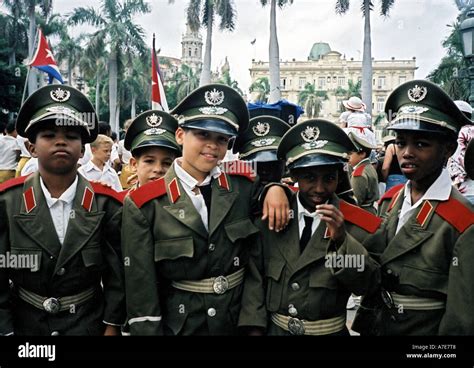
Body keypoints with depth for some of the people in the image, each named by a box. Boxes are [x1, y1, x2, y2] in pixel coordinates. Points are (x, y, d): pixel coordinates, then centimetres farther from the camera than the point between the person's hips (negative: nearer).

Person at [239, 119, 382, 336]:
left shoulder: (357, 225, -11)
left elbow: (366, 285, -16)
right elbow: (255, 276, -4)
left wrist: (342, 240, -30)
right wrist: (254, 328, -9)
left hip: (328, 332, -1)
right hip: (273, 328, 1)